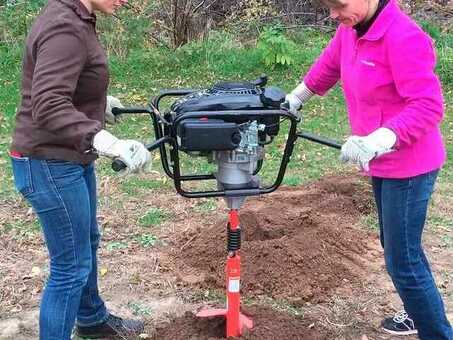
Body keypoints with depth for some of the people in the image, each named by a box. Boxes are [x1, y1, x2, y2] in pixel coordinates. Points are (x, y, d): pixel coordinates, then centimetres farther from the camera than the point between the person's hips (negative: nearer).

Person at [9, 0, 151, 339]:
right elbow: (49, 107, -34)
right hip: (50, 165, -11)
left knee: (87, 242, 25)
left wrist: (99, 101, 28)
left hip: (72, 158, 11)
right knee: (72, 265, -1)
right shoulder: (65, 29, -24)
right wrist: (111, 143, -42)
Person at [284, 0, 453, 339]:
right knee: (400, 248, 24)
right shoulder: (350, 29, 0)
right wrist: (294, 99, 27)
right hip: (382, 163, 9)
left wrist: (378, 141, -40)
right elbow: (328, 66, 19)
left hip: (408, 165, -9)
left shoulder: (404, 38, -26)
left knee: (402, 261, -4)